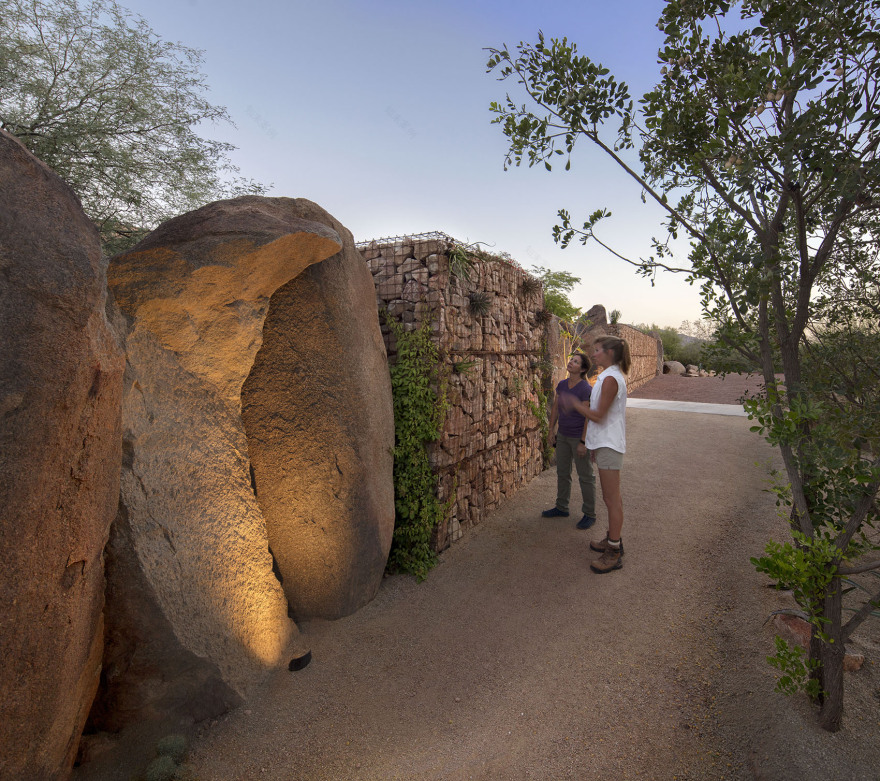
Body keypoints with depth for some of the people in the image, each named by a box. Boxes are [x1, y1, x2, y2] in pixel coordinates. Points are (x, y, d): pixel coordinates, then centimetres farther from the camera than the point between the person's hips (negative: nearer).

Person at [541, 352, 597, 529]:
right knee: (562, 472, 16)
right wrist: (551, 431, 8)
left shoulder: (586, 389, -21)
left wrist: (583, 443, -21)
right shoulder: (562, 385, 1)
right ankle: (561, 508, 32)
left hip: (580, 437, -7)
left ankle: (590, 514, 19)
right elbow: (555, 408, 10)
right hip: (563, 435, 8)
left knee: (585, 476, 4)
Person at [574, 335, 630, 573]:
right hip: (606, 443, 10)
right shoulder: (611, 376, 13)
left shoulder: (610, 379, -19)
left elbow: (598, 416, -20)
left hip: (608, 445, -10)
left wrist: (575, 404, -7)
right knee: (612, 498, 19)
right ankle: (614, 539, 32)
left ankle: (614, 553, 7)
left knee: (612, 499, -2)